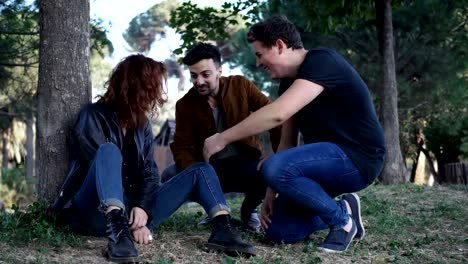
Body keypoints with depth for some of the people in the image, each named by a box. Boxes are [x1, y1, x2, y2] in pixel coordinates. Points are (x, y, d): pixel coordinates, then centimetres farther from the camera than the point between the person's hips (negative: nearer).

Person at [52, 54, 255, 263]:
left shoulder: (142, 124, 15)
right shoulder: (93, 116, -4)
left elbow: (149, 172, 6)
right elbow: (104, 159, -14)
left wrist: (142, 209, -14)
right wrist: (127, 223, -21)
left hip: (133, 210, 6)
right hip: (94, 214, -6)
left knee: (201, 170, 1)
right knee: (109, 150, -33)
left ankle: (222, 230, -25)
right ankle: (118, 233, -52)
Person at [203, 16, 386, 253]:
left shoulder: (321, 61, -18)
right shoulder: (288, 82, 11)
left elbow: (277, 114, -31)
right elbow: (287, 142, 10)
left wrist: (222, 139, -24)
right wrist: (271, 192, 1)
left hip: (356, 157, -9)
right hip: (327, 157, 9)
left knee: (275, 168, -31)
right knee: (277, 232, 2)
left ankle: (342, 217, -10)